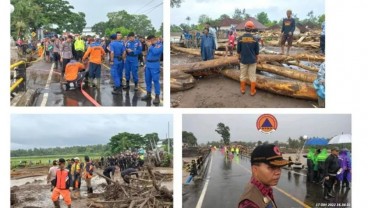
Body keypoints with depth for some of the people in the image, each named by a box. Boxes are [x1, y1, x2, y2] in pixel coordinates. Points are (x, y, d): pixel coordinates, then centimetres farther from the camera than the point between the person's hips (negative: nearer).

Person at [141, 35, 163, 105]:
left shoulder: (159, 45, -7)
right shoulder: (151, 46, 13)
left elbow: (155, 52, -23)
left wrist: (150, 45, -11)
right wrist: (146, 63, 17)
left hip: (155, 65, -8)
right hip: (148, 64, 8)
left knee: (155, 80, -7)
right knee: (147, 80, 12)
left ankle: (157, 96, -4)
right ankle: (148, 94, 22)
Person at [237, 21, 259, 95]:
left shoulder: (240, 38, -9)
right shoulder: (254, 39, -10)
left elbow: (238, 51, -1)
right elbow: (257, 52, -2)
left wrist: (239, 58, 15)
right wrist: (256, 59, 13)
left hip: (243, 60, 1)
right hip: (252, 60, -1)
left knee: (243, 75, 14)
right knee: (252, 76, 7)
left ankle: (242, 89, 25)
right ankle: (252, 91, 12)